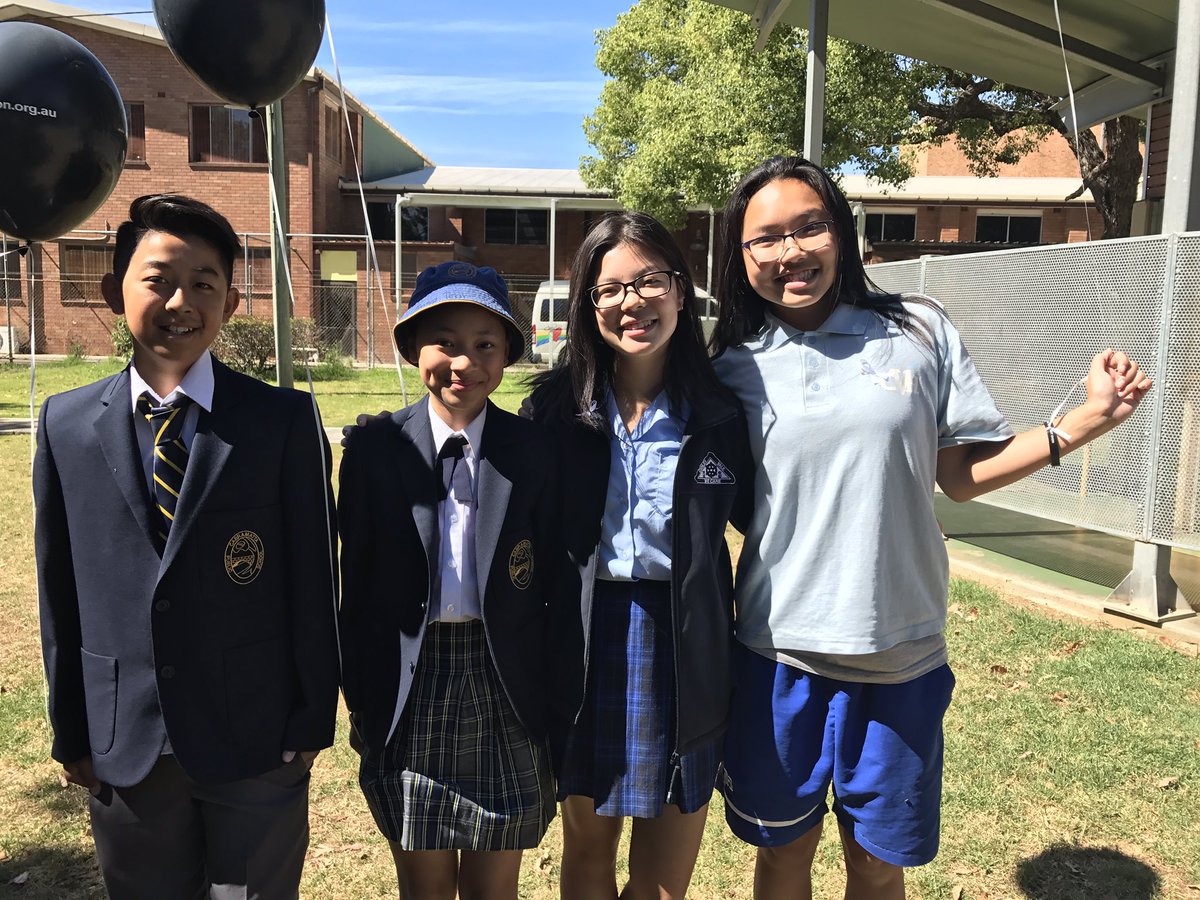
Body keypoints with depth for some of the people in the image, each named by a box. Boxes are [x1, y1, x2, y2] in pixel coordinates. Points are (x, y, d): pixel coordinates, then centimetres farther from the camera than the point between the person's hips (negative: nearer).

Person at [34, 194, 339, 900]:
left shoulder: (285, 421, -9)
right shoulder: (66, 425, 0)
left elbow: (313, 577, -6)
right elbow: (60, 589, 4)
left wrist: (313, 721, -4)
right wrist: (72, 732, 7)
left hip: (257, 740, -2)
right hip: (122, 747, 3)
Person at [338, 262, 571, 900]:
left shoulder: (535, 453, -3)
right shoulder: (374, 448, -3)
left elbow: (550, 585, 0)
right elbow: (356, 580, 1)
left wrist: (551, 698, 0)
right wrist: (360, 699, 3)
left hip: (505, 686, 0)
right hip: (408, 682, 0)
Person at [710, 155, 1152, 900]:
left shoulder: (920, 332, -2)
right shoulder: (735, 370, -2)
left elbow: (963, 475, 2)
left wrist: (1089, 420, -5)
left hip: (901, 654, 0)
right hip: (779, 654, 0)